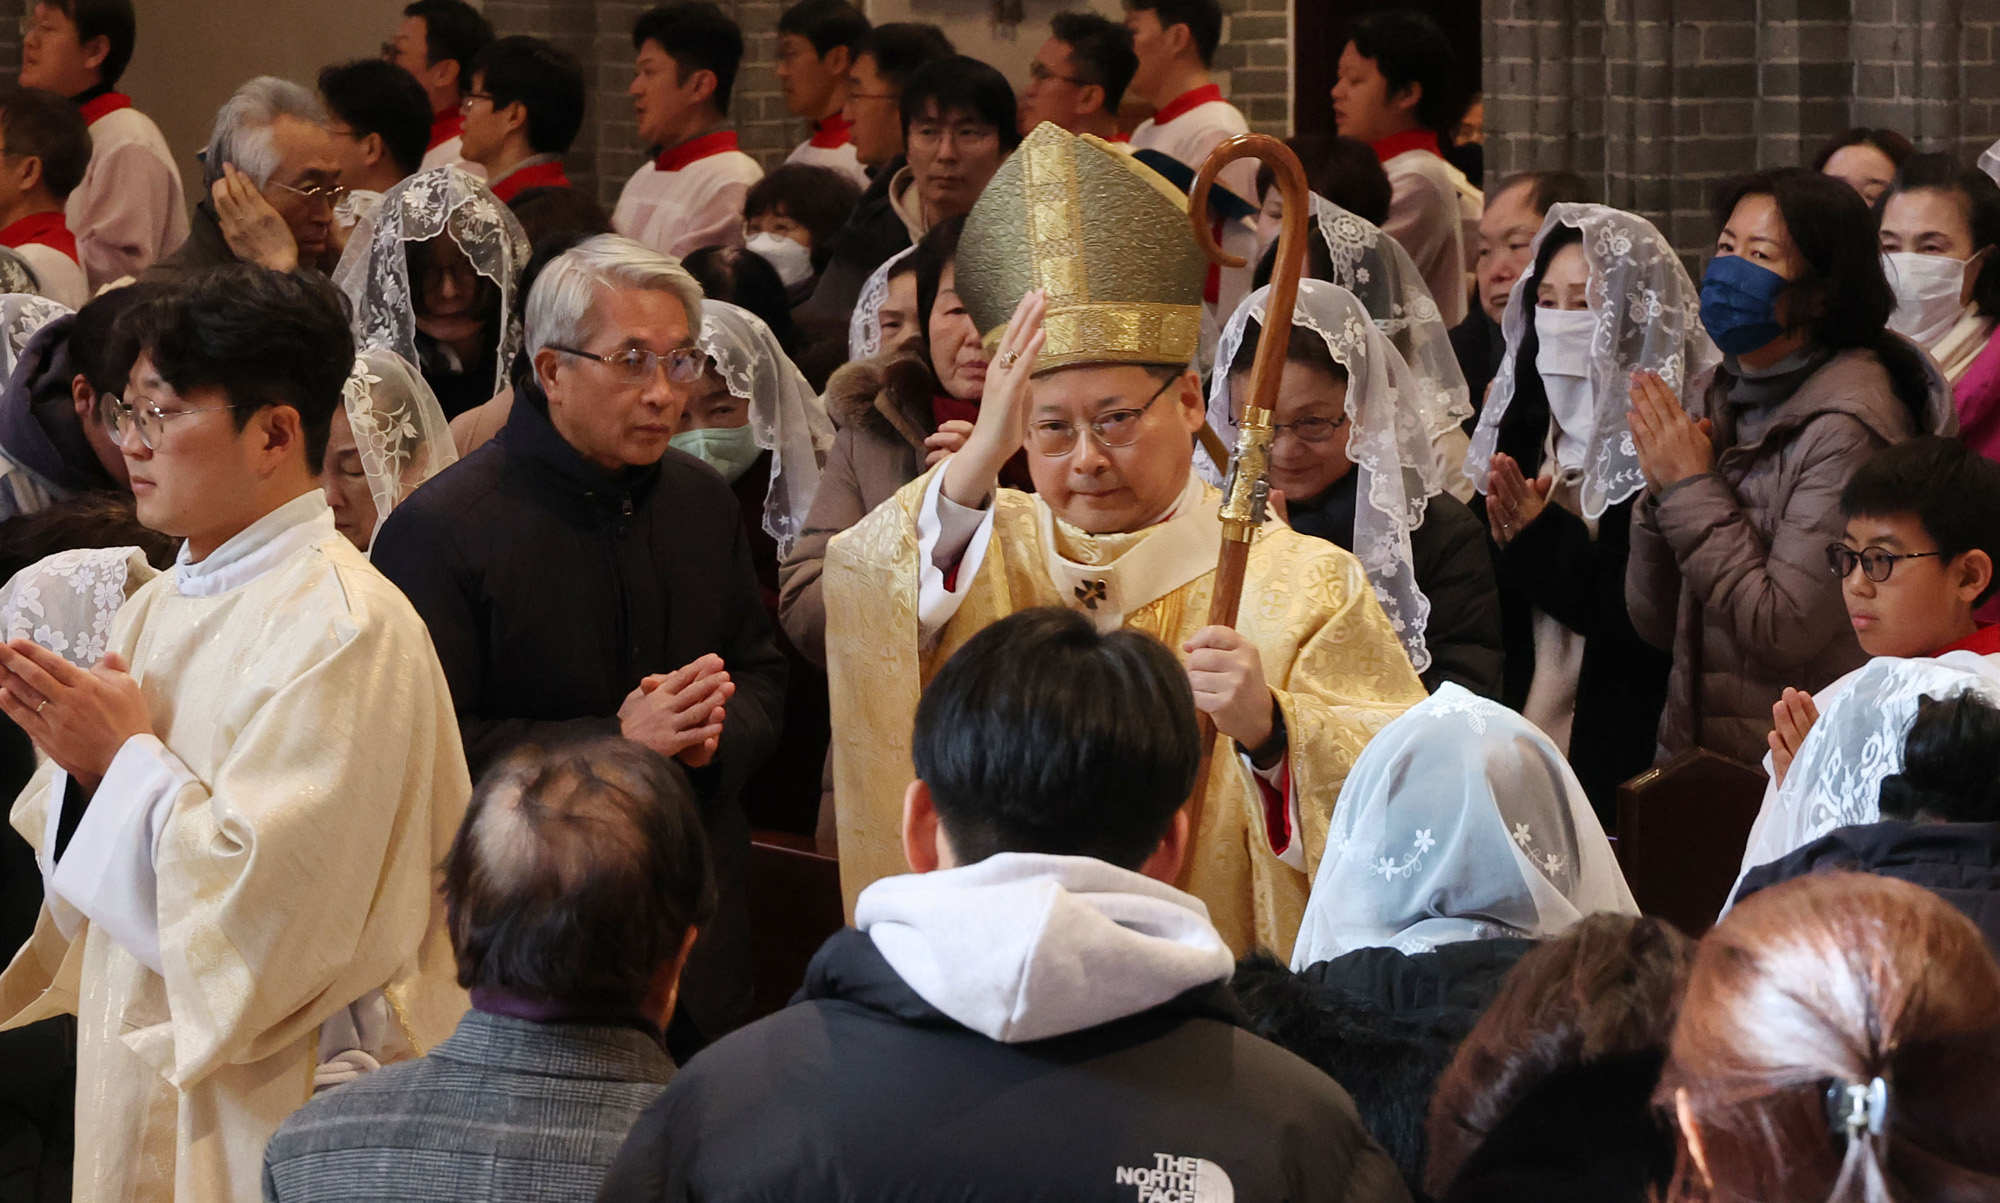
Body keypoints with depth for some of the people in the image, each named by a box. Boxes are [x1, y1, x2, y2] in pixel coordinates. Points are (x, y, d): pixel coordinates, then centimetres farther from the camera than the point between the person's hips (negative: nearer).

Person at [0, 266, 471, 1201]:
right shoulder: (159, 608, 9)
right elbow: (94, 894, 14)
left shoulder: (345, 629, -17)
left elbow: (265, 897, -23)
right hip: (138, 1076, 8)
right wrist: (76, 757, -5)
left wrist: (127, 757, -14)